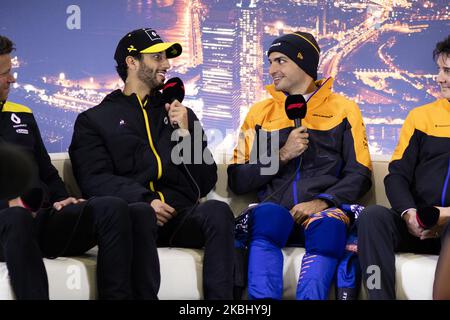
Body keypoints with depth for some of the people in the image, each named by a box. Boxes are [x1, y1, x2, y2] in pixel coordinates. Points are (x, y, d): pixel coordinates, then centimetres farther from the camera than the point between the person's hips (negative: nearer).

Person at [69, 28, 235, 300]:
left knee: (218, 211, -31)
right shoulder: (94, 120, 20)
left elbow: (206, 182, 21)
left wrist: (186, 133, 7)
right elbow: (94, 180, 2)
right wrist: (145, 201, -15)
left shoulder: (182, 114, 30)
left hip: (181, 216, 3)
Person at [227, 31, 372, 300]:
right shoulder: (260, 112, 20)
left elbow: (359, 174, 8)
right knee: (266, 214, -35)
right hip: (276, 209, 1)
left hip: (323, 209, -1)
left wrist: (322, 202, -11)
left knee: (328, 224, -37)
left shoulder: (343, 108, 16)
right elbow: (238, 181, 13)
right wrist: (282, 155, -2)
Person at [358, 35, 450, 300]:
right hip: (419, 224, 4)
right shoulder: (422, 116, 19)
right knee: (373, 215, -27)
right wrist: (408, 213, -10)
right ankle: (380, 297, -28)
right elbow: (398, 174, 12)